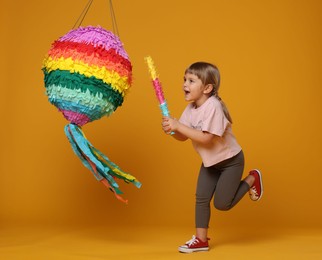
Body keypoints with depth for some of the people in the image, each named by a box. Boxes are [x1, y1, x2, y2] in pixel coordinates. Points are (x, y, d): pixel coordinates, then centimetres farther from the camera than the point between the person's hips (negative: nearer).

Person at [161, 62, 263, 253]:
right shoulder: (191, 108, -4)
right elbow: (183, 137, -2)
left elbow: (205, 138, -35)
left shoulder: (213, 106, -29)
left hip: (230, 160, -7)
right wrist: (171, 129, -23)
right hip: (210, 161, 7)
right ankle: (201, 240, 13)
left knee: (221, 204, -2)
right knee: (201, 198, 2)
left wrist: (178, 125, -34)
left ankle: (251, 179, 18)